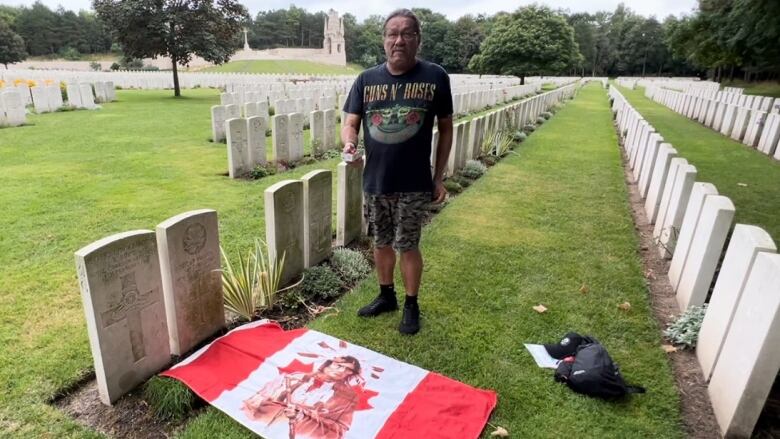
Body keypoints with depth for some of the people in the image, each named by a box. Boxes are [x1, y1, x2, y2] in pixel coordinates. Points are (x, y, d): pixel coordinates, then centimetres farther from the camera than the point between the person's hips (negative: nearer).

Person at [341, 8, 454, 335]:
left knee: (407, 246, 6)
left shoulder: (435, 77, -4)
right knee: (381, 243, 16)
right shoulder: (366, 80, 2)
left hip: (414, 184, -3)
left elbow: (446, 128, 1)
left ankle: (411, 305, 27)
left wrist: (439, 177, -1)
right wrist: (349, 144, -21)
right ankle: (386, 295, 37)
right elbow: (350, 123, 3)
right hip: (375, 182, 3)